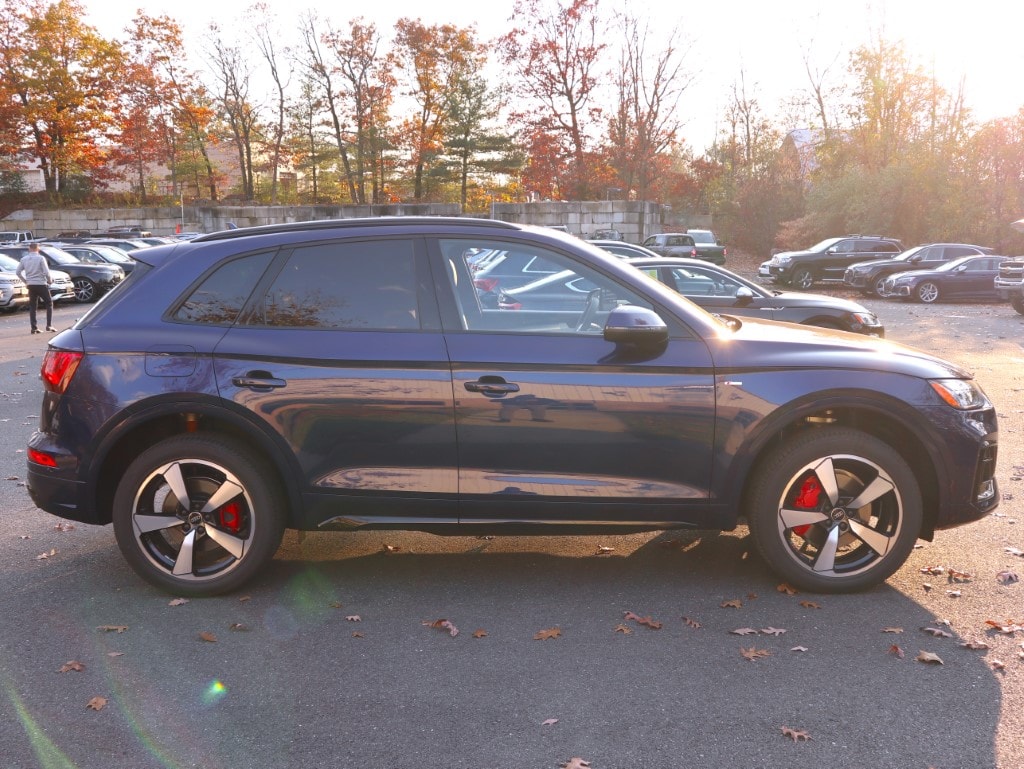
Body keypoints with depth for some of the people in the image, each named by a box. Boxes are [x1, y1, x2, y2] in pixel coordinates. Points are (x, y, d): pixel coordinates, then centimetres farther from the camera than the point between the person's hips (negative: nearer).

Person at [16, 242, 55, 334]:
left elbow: (18, 272, 8)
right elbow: (46, 272, -13)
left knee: (32, 306, 10)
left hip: (31, 285, 4)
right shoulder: (41, 258, -9)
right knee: (49, 303, 9)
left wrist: (25, 281, 19)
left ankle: (34, 328, 6)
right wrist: (50, 280, 4)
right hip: (41, 284, -4)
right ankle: (49, 325, 0)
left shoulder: (24, 259, 4)